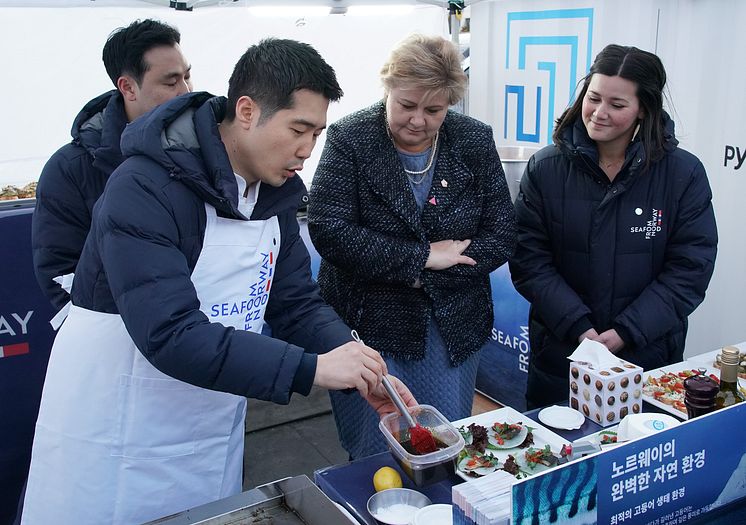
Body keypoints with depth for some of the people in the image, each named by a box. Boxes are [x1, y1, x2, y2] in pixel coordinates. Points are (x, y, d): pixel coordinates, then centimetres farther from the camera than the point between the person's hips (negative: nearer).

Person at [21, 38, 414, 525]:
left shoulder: (275, 191, -1)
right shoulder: (145, 189, -25)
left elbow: (298, 303, 2)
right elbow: (169, 334, -33)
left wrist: (363, 370, -14)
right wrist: (311, 368, -34)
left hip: (214, 428, 7)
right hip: (113, 433, -6)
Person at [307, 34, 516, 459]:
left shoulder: (475, 142, 0)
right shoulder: (350, 139, -8)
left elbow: (501, 237, -3)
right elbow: (329, 231, -18)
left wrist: (426, 277, -14)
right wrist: (422, 257, -18)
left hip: (453, 328, 3)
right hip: (367, 324, -2)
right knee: (374, 458, 7)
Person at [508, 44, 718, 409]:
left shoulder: (683, 173, -6)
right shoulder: (546, 168, -4)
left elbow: (690, 268, -7)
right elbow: (529, 261, -7)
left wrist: (626, 332, -15)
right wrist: (578, 328, -16)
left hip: (649, 356, 0)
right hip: (559, 353, 1)